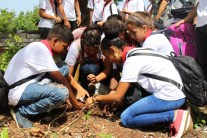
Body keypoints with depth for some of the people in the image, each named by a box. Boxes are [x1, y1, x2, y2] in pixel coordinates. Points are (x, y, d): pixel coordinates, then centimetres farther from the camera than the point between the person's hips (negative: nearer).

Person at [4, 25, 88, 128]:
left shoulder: (42, 47, 9)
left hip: (28, 85, 10)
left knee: (65, 69, 7)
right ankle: (21, 111, -9)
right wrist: (74, 102, -7)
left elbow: (64, 75, 15)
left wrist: (79, 87, 5)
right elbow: (60, 79, -16)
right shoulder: (40, 49, -20)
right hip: (19, 92, -10)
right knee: (61, 92, -31)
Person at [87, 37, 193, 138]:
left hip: (169, 96, -9)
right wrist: (117, 92, 18)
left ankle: (174, 116, -11)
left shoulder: (131, 61, -14)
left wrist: (95, 99, 4)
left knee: (126, 118, -3)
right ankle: (174, 114, 6)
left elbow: (117, 97, -10)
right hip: (178, 92, 9)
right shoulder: (135, 52, 12)